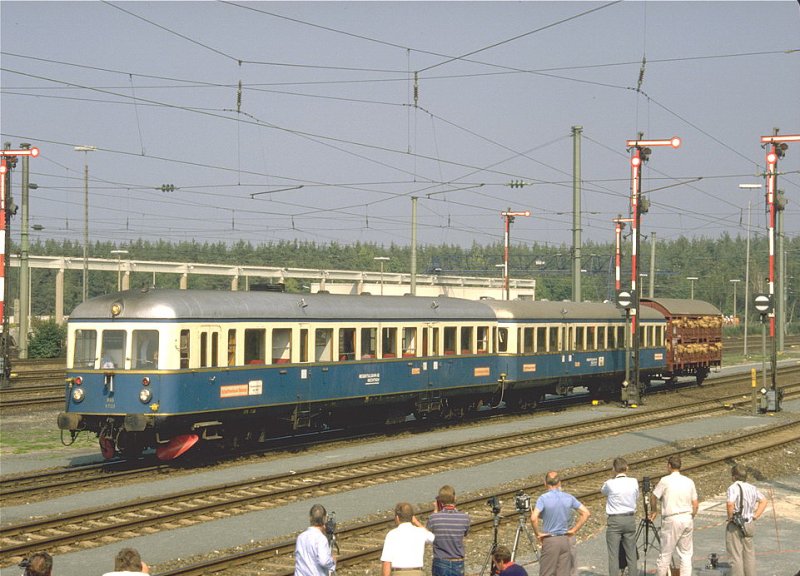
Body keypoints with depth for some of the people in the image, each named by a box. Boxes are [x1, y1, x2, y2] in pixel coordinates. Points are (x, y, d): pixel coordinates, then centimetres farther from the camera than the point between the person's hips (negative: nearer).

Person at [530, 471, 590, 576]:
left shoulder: (543, 498, -12)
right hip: (565, 540, 4)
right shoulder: (568, 498, 2)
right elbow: (586, 513, 3)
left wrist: (538, 533, -11)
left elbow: (534, 518, -26)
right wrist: (574, 530, 5)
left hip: (550, 540, -4)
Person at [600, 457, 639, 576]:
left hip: (614, 521, -3)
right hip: (630, 519, 3)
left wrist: (614, 478, 13)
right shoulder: (634, 482, -3)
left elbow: (603, 491, 10)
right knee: (631, 554, 11)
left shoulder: (610, 484, -12)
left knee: (613, 555, 0)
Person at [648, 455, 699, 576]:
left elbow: (653, 497, 1)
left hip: (672, 520, -4)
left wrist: (654, 511, 19)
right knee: (686, 554, 9)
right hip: (688, 519, 4)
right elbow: (695, 504, 8)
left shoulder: (665, 481, -8)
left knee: (665, 554, 3)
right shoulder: (689, 481, 6)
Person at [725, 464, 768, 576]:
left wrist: (730, 517, -17)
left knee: (736, 556, 0)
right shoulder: (752, 488, 5)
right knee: (749, 554, 17)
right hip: (749, 524, 7)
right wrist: (755, 516, 13)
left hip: (735, 526, -7)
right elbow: (764, 501, 16)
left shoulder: (733, 488, -18)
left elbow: (730, 504, -33)